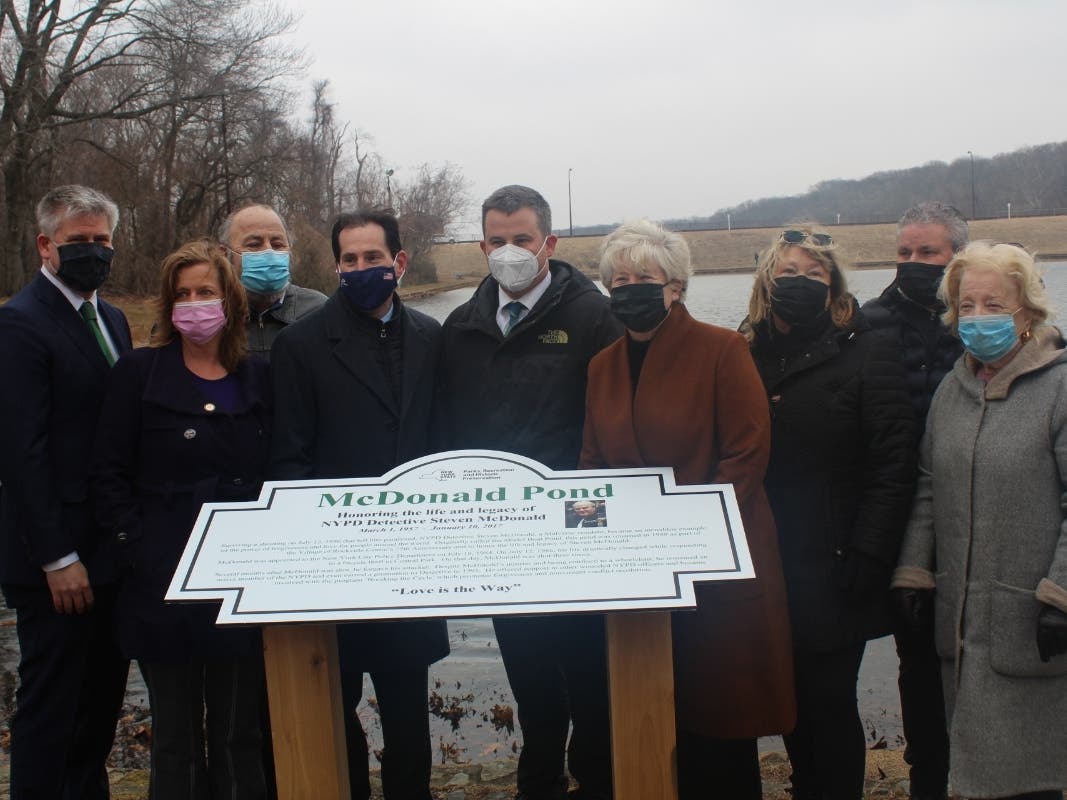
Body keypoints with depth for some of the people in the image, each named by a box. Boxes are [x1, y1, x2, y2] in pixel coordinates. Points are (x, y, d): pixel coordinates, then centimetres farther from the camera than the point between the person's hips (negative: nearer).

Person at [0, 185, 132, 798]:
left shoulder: (112, 319, 13)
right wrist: (57, 558, -19)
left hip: (112, 546, 8)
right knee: (51, 702, 4)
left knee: (103, 699, 16)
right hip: (58, 558, -8)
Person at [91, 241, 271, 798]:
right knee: (176, 736, 8)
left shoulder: (257, 378, 9)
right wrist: (136, 548, -9)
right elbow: (110, 474, -1)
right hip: (166, 584, -2)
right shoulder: (139, 372, 1)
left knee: (238, 733, 9)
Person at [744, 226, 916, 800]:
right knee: (792, 701, 13)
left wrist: (867, 557, -17)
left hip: (833, 569, -4)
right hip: (770, 565, 5)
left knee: (828, 702, 2)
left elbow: (893, 466, -11)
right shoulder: (750, 357, 9)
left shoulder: (868, 354, -5)